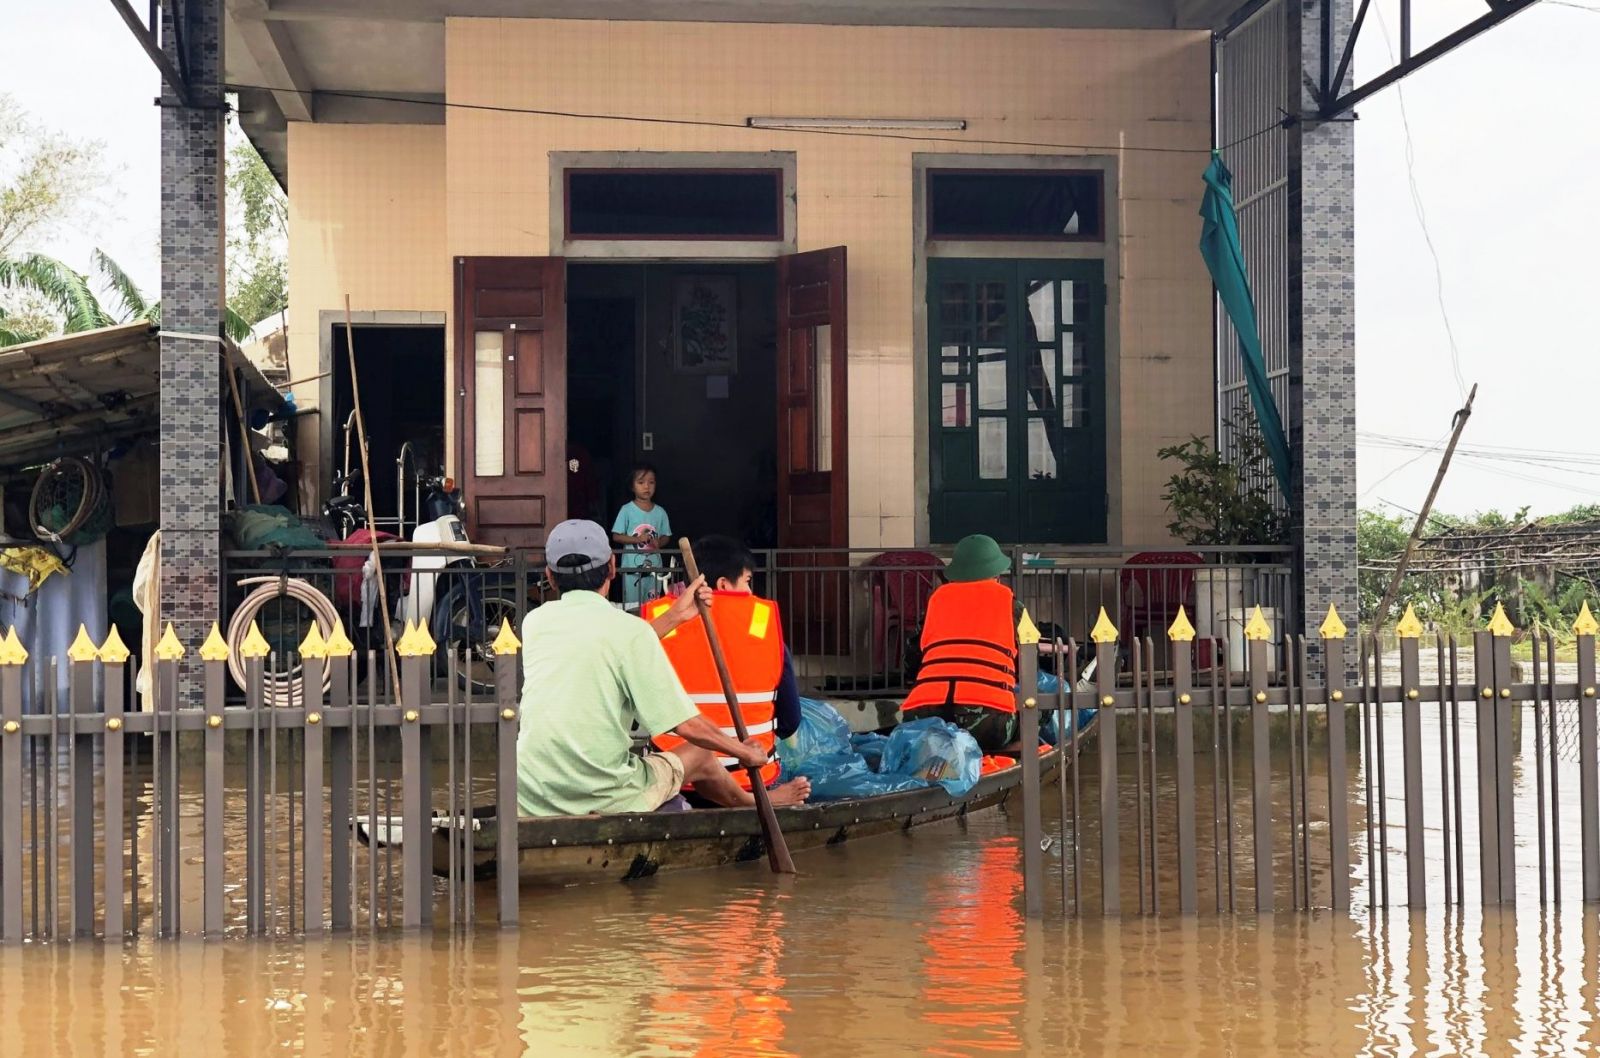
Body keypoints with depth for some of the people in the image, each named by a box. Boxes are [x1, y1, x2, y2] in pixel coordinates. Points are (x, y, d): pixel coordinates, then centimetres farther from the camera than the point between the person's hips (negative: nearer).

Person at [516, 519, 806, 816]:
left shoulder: (535, 622, 4)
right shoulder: (629, 630, -10)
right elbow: (688, 725, -8)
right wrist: (746, 753, 10)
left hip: (529, 802, 4)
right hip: (601, 800, -4)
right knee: (699, 752, 25)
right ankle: (751, 802, 54)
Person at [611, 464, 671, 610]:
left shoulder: (660, 512, 4)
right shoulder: (627, 510, -5)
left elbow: (666, 536, 12)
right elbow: (616, 536, -5)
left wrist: (659, 542, -11)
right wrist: (637, 539, -19)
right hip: (631, 566, -3)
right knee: (632, 606, 0)